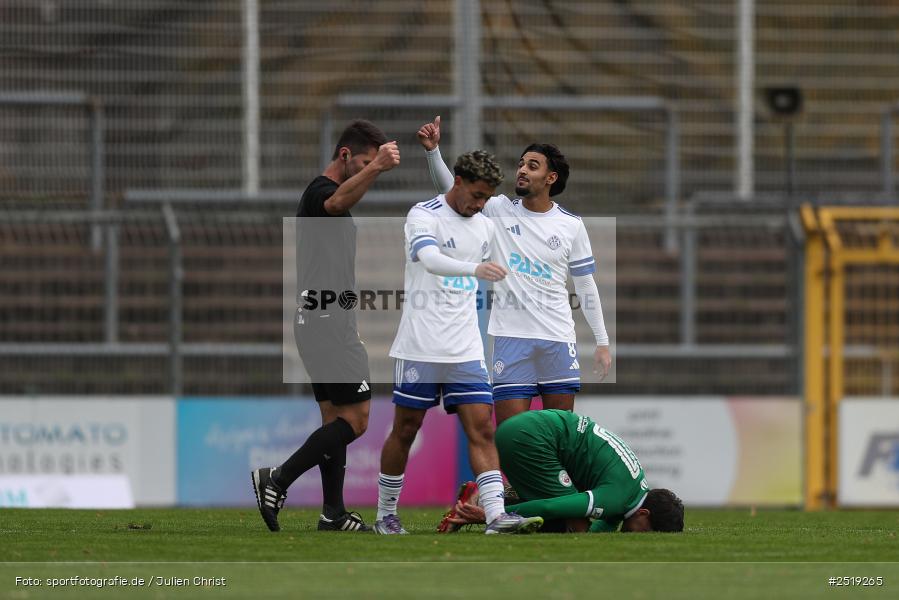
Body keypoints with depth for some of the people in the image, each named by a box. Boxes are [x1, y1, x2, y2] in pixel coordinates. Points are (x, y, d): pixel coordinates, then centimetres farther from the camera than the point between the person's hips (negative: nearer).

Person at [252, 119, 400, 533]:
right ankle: (277, 481, -15)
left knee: (335, 418, 11)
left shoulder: (320, 193, 20)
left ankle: (333, 514, 11)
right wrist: (375, 169, -60)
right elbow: (339, 200, -40)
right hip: (329, 324, -11)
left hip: (320, 323, 11)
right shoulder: (321, 191, -14)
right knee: (355, 419, -11)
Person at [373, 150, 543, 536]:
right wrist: (475, 269, -43)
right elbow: (430, 258, -28)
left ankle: (496, 515, -13)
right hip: (420, 346, -5)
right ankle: (385, 514, 15)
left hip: (466, 351, 5)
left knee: (482, 428, -6)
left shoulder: (485, 227, 13)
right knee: (406, 429, 3)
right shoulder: (424, 215, -8)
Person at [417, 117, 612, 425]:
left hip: (558, 341, 1)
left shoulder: (571, 225, 4)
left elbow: (585, 285, 10)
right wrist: (433, 150, -19)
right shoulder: (499, 210, 3)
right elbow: (451, 190, -3)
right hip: (511, 339, -1)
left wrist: (602, 343, 10)